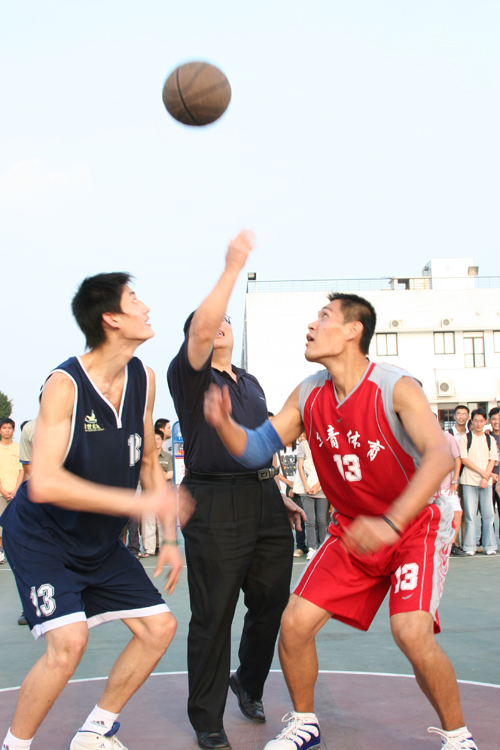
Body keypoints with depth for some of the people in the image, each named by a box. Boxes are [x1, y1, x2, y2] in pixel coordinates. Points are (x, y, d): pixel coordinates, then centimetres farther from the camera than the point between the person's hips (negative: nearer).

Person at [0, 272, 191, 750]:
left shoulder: (143, 379, -3)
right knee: (68, 642, -22)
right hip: (41, 537, -7)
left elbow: (147, 461, 8)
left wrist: (168, 539, 2)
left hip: (101, 541, 7)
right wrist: (139, 503, -36)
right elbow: (43, 484, -34)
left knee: (159, 626, 4)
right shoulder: (64, 384, -24)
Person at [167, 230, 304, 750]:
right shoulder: (189, 375, 0)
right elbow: (201, 327, -20)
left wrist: (279, 493, 21)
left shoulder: (251, 383, 23)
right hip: (216, 505, -7)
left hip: (265, 501, 7)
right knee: (213, 615, -1)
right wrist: (232, 267, -19)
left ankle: (249, 683, 38)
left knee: (271, 604, 12)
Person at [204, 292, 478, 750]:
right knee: (295, 622, -3)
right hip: (354, 530, 5)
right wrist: (224, 424, -22)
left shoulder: (396, 388, -21)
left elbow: (440, 455, -34)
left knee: (412, 633, -23)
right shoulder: (308, 395, -3)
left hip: (417, 524, -5)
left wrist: (391, 523, -45)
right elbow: (258, 448, 0)